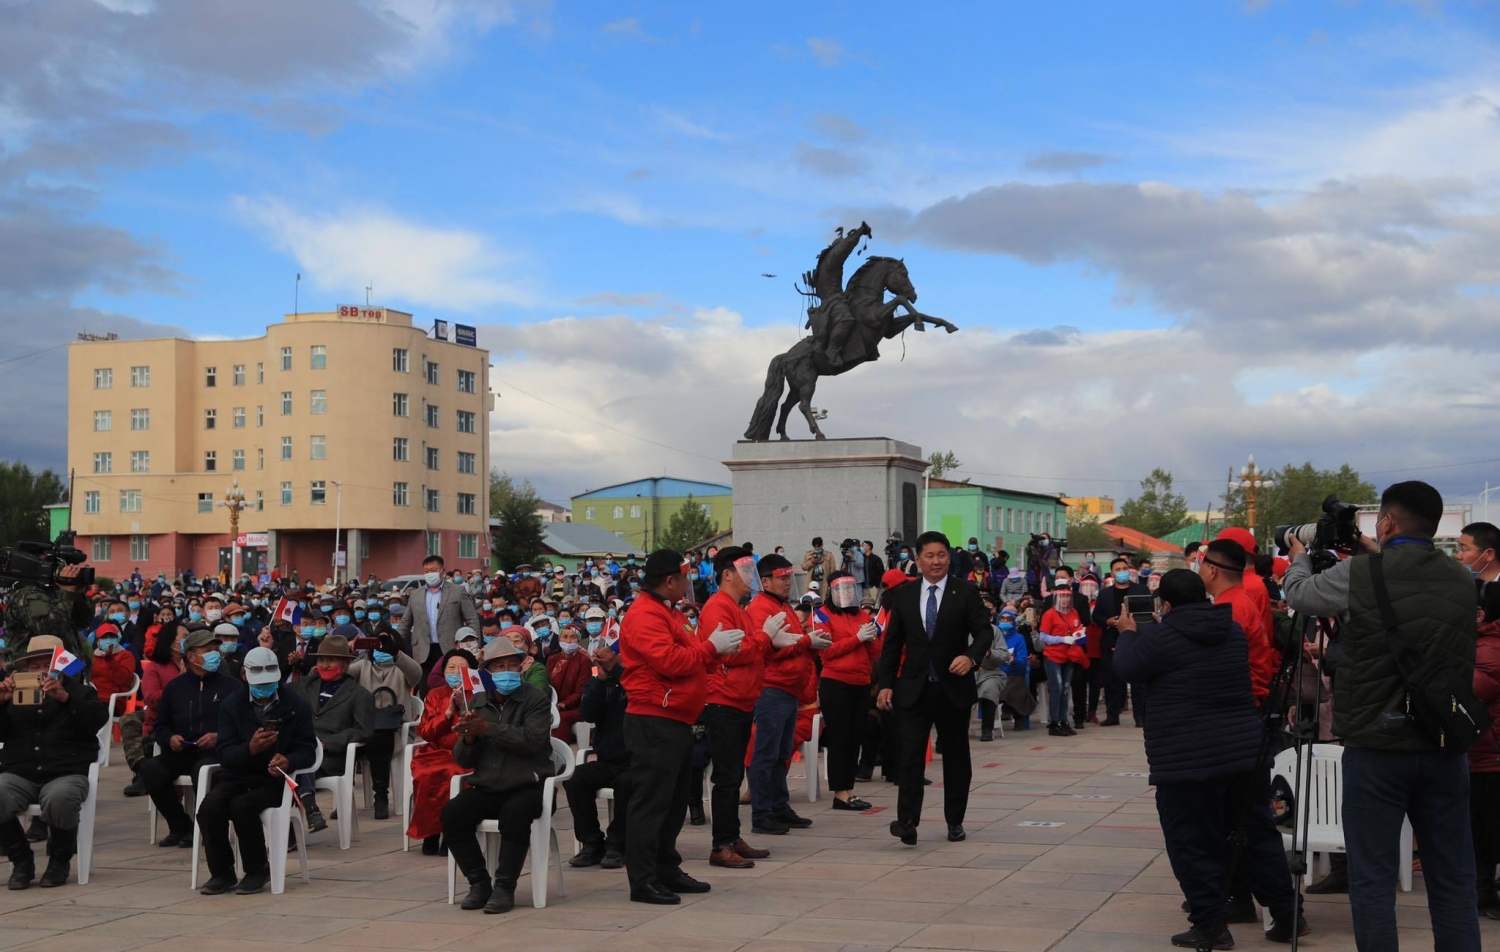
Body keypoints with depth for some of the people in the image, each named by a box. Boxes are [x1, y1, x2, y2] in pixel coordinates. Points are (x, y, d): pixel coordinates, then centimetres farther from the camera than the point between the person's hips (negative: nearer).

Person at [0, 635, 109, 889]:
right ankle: (21, 860, -5)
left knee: (59, 799, -38)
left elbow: (97, 719, -7)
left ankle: (60, 859, -7)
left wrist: (65, 698, -23)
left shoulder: (79, 691, 14)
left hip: (67, 772, -2)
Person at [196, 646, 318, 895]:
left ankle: (258, 870, -10)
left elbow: (307, 750, -2)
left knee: (242, 805, -32)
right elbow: (225, 754, -4)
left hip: (275, 779, -2)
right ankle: (222, 873, -9)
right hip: (237, 775, 2)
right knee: (210, 806, -28)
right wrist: (250, 748, -27)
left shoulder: (296, 706, 2)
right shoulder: (231, 705, 4)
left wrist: (288, 761, -26)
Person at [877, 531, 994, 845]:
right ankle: (907, 822, -15)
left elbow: (985, 631, -5)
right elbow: (892, 642, 8)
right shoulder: (904, 595, 6)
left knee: (956, 756, 10)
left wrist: (971, 656, -26)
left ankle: (955, 822, 21)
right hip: (914, 689, 1)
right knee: (910, 754, -10)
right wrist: (886, 683, 2)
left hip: (954, 688, 0)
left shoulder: (965, 593, 0)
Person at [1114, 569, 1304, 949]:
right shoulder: (1233, 630, 9)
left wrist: (1128, 633, 20)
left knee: (1194, 842, 2)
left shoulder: (1159, 637, -11)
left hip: (1186, 759, -6)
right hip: (1244, 750, 6)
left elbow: (1127, 667, 3)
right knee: (1257, 834, 13)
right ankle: (1288, 915, 17)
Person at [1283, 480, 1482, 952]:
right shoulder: (1463, 581, 3)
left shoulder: (1359, 574, -10)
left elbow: (1298, 593, 8)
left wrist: (1299, 557, 28)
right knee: (1453, 878, 10)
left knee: (1372, 877, 3)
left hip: (1376, 747, -4)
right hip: (1446, 749, 4)